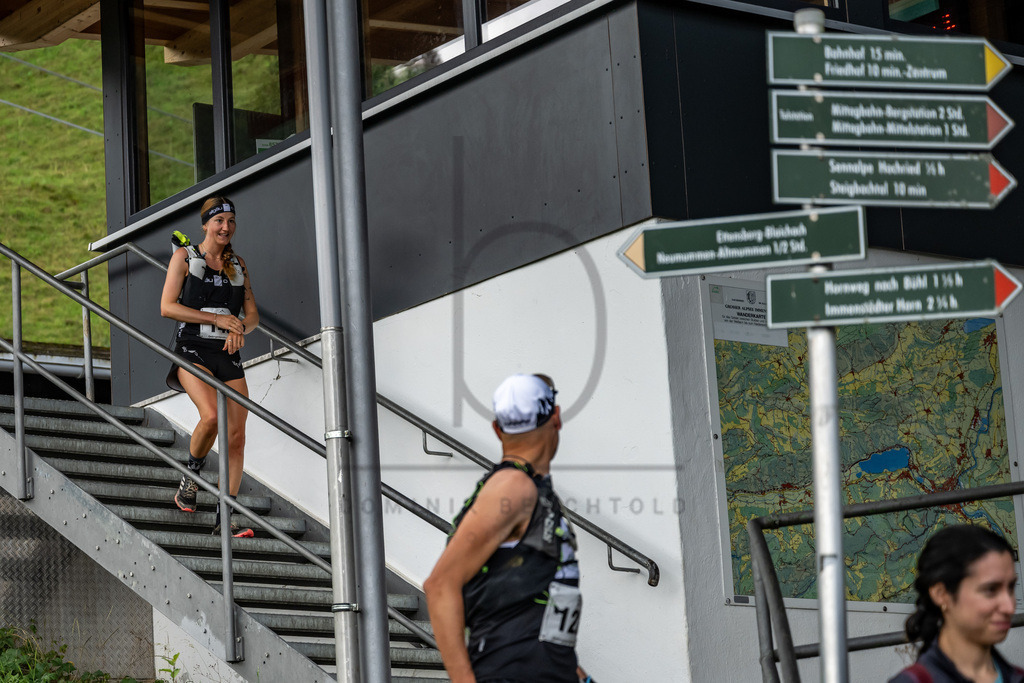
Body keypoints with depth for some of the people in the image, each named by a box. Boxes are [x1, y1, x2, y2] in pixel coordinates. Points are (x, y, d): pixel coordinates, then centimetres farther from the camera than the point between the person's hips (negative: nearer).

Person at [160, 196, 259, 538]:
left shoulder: (237, 264, 16)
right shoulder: (185, 256, 3)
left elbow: (252, 315, 15)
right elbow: (167, 307, -6)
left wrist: (240, 328, -10)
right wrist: (216, 318, -13)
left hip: (228, 355, 5)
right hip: (192, 350, -4)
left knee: (236, 435, -5)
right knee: (210, 416, -29)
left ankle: (225, 519, -1)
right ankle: (191, 475, 0)